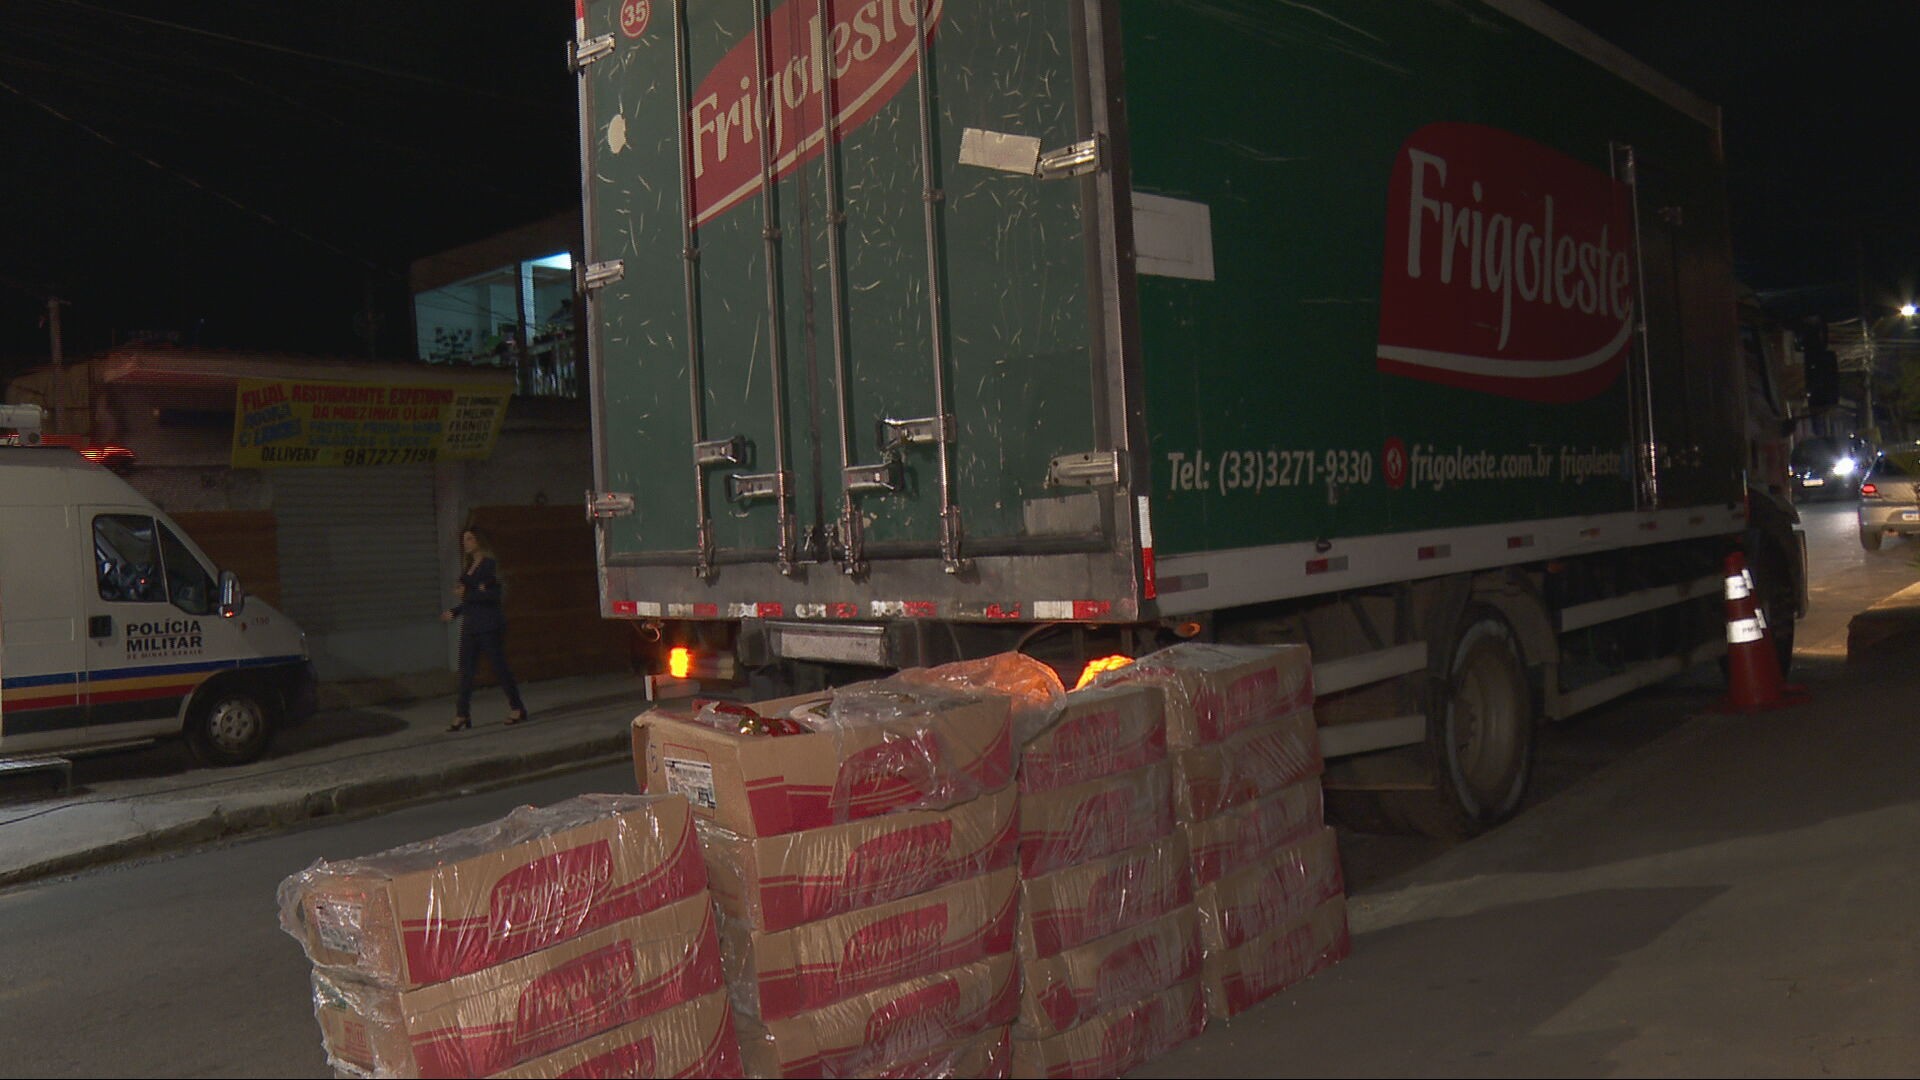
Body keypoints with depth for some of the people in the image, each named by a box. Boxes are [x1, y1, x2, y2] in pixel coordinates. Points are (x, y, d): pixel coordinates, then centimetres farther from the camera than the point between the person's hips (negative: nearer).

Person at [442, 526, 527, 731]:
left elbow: (493, 595, -18)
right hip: (470, 625, 8)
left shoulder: (489, 564, -8)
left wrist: (467, 594, -19)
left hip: (489, 625, -8)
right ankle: (463, 715, 1)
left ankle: (518, 708, 7)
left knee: (499, 666, -3)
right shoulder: (468, 567, 16)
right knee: (466, 670, 2)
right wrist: (454, 612, 18)